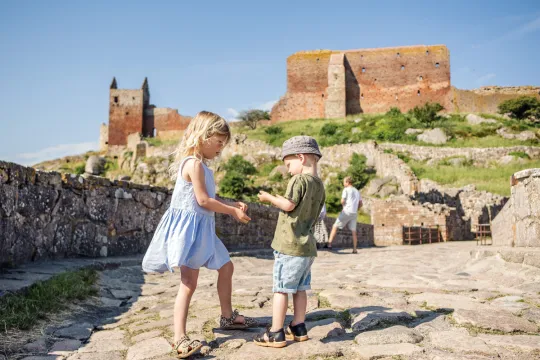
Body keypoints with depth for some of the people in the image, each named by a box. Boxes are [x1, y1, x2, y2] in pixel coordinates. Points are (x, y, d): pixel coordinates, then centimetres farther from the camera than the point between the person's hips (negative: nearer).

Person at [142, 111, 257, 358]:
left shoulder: (200, 165, 15)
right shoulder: (194, 163, -16)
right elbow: (203, 200, -20)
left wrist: (231, 205, 6)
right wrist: (233, 212, -10)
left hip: (201, 228, 10)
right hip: (190, 226, -10)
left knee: (226, 267, 19)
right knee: (189, 283, -9)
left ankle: (227, 317, 33)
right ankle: (180, 339, -3)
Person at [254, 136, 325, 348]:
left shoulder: (299, 180, -13)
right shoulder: (320, 185, 12)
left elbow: (288, 205, -21)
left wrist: (269, 198, -5)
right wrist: (278, 201, 19)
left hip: (290, 245, -8)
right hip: (308, 246, 8)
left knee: (281, 289, 0)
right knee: (300, 289, 16)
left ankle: (276, 334, 6)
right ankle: (298, 328, 25)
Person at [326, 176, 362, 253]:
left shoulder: (346, 190, -3)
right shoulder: (357, 191, 18)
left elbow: (342, 201, -11)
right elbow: (360, 204, 18)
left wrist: (344, 206, 8)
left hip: (346, 212, -6)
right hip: (354, 213, 6)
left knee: (335, 226, 0)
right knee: (354, 231, 9)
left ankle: (329, 244, -8)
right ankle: (354, 249, 7)